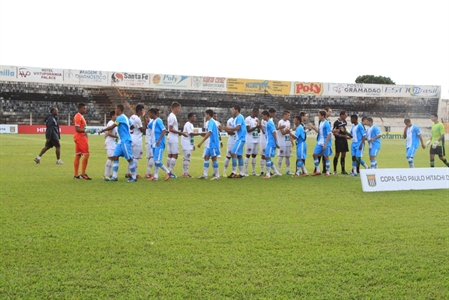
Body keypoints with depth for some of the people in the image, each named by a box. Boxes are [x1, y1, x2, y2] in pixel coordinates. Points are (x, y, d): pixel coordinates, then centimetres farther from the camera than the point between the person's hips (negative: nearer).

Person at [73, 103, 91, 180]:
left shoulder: (81, 116, 17)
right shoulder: (78, 117, -13)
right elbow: (77, 129, -21)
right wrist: (85, 131, -28)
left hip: (81, 138, 10)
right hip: (80, 138, -10)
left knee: (77, 156, 9)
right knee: (86, 154, -11)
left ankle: (76, 175, 12)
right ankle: (83, 174, -9)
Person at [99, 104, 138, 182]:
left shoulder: (120, 117, -13)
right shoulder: (125, 117, 15)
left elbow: (112, 127, -13)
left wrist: (102, 130, -2)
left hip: (125, 141, -10)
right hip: (121, 141, 10)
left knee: (130, 159, -4)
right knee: (115, 157, 5)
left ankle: (134, 177, 2)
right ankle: (114, 176, 4)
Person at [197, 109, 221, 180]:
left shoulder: (211, 122, -15)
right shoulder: (212, 122, 15)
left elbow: (209, 133, -26)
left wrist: (201, 142, -29)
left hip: (213, 143, -10)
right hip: (210, 143, 10)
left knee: (213, 158, -4)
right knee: (206, 157, 8)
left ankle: (217, 175, 2)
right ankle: (205, 175, 9)